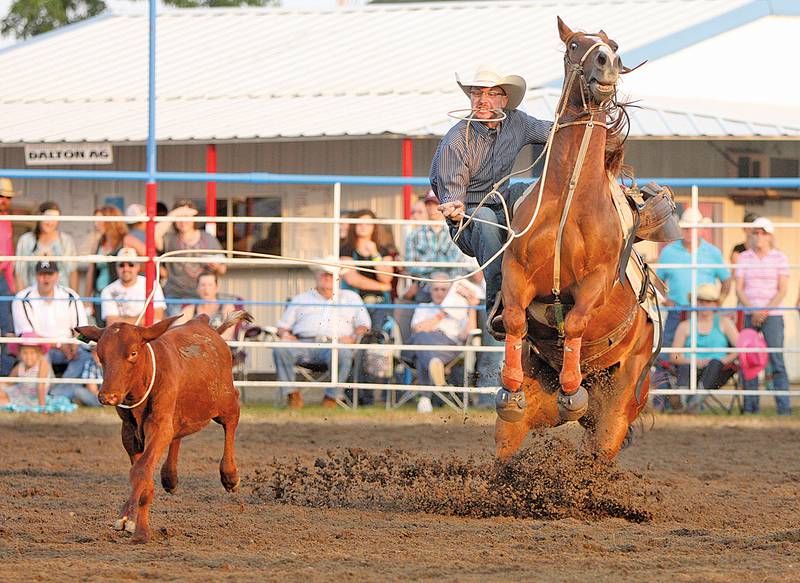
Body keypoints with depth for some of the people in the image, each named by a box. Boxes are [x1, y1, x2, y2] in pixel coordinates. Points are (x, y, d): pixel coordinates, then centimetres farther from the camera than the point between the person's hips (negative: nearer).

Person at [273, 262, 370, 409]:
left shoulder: (351, 298, 27)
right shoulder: (300, 299, 30)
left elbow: (363, 325, 17)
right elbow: (282, 325, 25)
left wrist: (353, 337, -5)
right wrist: (285, 334, 0)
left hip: (334, 345, -1)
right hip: (304, 343, 1)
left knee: (343, 353, -39)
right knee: (280, 349, -32)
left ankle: (332, 397, -26)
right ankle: (292, 394, -25)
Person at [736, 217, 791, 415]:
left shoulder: (780, 258, 3)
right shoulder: (744, 258, 9)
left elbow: (782, 290, -2)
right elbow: (739, 289, 5)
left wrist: (765, 311, -12)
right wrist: (752, 310, -10)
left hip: (773, 315, -3)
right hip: (749, 316, 3)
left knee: (777, 362, -10)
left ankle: (784, 407, -11)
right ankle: (750, 407, 6)